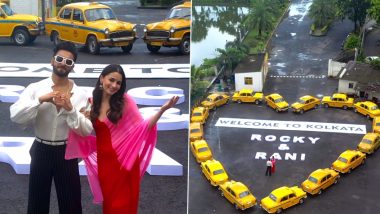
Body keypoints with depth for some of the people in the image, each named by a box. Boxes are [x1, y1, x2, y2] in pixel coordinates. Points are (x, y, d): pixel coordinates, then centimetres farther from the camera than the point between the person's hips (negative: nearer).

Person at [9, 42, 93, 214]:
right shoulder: (35, 88, -5)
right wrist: (40, 100, -26)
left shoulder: (79, 94, -5)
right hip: (41, 151, 1)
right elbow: (15, 116, -17)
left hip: (66, 153, 0)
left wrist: (70, 109, -25)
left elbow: (87, 130, -12)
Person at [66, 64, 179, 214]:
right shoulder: (92, 102, 0)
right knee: (109, 201, 17)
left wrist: (162, 110, -23)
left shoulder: (125, 101, -8)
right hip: (104, 159, 3)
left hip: (124, 159, -3)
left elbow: (143, 127, -12)